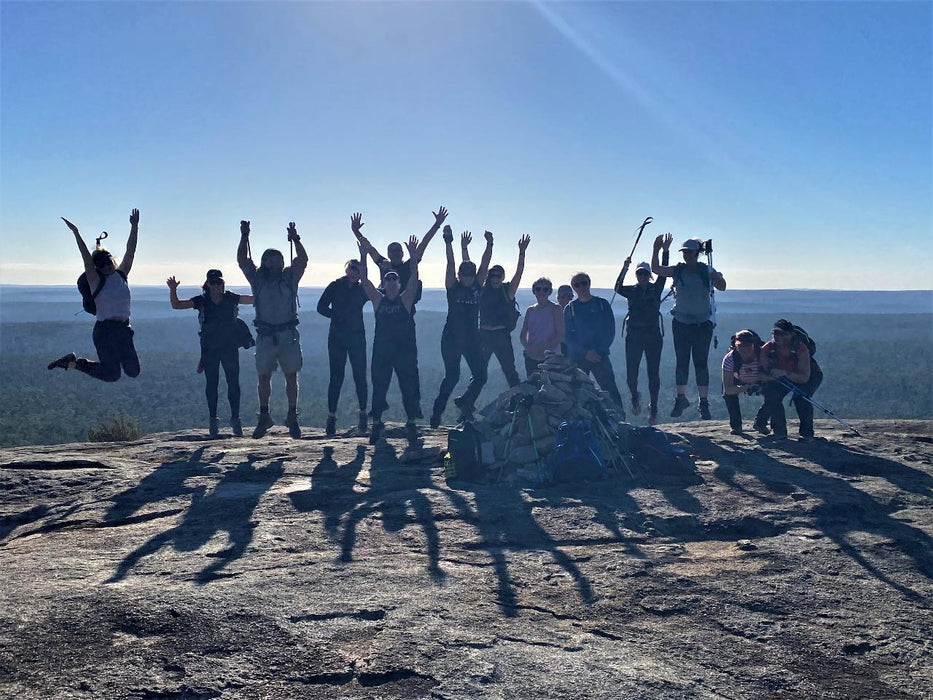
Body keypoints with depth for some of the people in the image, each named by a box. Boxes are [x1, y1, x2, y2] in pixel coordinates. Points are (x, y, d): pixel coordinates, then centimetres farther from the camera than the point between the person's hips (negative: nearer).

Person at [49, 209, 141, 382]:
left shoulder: (122, 275, 9)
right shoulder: (96, 281, -3)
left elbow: (130, 250, 6)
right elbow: (86, 257, -13)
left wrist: (134, 227, 2)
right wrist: (76, 233, -22)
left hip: (124, 329, 5)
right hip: (105, 330, -5)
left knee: (133, 371, 0)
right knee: (111, 375, -4)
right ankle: (73, 362, 12)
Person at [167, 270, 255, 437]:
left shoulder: (231, 298, 3)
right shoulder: (201, 301, 3)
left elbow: (255, 299, 5)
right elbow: (176, 305, 2)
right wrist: (173, 290, -14)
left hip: (229, 346, 0)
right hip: (209, 348, 0)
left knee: (233, 382, -3)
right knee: (211, 383, 4)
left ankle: (235, 418, 6)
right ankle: (213, 420, 12)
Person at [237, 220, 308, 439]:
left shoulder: (290, 276, 5)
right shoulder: (257, 278, 7)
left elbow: (303, 259, -8)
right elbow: (242, 261, -1)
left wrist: (295, 239, -21)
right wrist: (244, 237, -9)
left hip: (288, 334, -1)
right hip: (265, 335, 1)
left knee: (291, 376, 2)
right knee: (264, 377, 5)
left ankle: (292, 417, 10)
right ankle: (264, 417, 16)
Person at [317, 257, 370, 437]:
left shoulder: (362, 289, 9)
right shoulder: (335, 286, 4)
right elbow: (321, 307, 0)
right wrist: (337, 316, -12)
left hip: (357, 336, 1)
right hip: (337, 337, -1)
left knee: (360, 376, -1)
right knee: (336, 377, -2)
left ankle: (363, 415, 10)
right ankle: (331, 417, 4)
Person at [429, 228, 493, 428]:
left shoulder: (477, 286, 8)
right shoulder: (453, 287, -2)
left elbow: (484, 264, 2)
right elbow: (450, 264, -13)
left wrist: (489, 245, -7)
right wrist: (448, 243, -22)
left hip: (472, 339, 4)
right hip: (451, 339, -4)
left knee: (480, 375, 1)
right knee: (452, 376, -8)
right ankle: (437, 411, 6)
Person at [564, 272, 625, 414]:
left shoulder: (602, 304, 7)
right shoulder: (569, 309, 7)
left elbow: (610, 330, 3)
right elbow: (568, 336, 3)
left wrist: (599, 351, -9)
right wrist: (585, 353, -9)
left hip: (600, 356, -1)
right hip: (578, 358, 1)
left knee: (610, 390, -10)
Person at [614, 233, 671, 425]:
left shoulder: (656, 288, 7)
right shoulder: (631, 290, 8)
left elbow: (663, 273, -6)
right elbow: (618, 288, -10)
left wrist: (665, 251, -16)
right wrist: (625, 268, -22)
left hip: (653, 335, 0)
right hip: (634, 335, 0)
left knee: (653, 373, 1)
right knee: (631, 373, -1)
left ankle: (653, 409, 12)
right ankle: (635, 397, 29)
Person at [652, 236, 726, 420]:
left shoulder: (706, 271, -1)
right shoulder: (678, 270, 3)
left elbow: (722, 287, -11)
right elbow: (656, 269, -7)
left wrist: (718, 278, -32)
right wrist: (656, 250, -19)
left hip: (703, 323, -2)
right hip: (681, 322, 2)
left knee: (701, 363, -2)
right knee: (681, 362, 6)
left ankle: (704, 403, 4)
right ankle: (681, 398, 18)